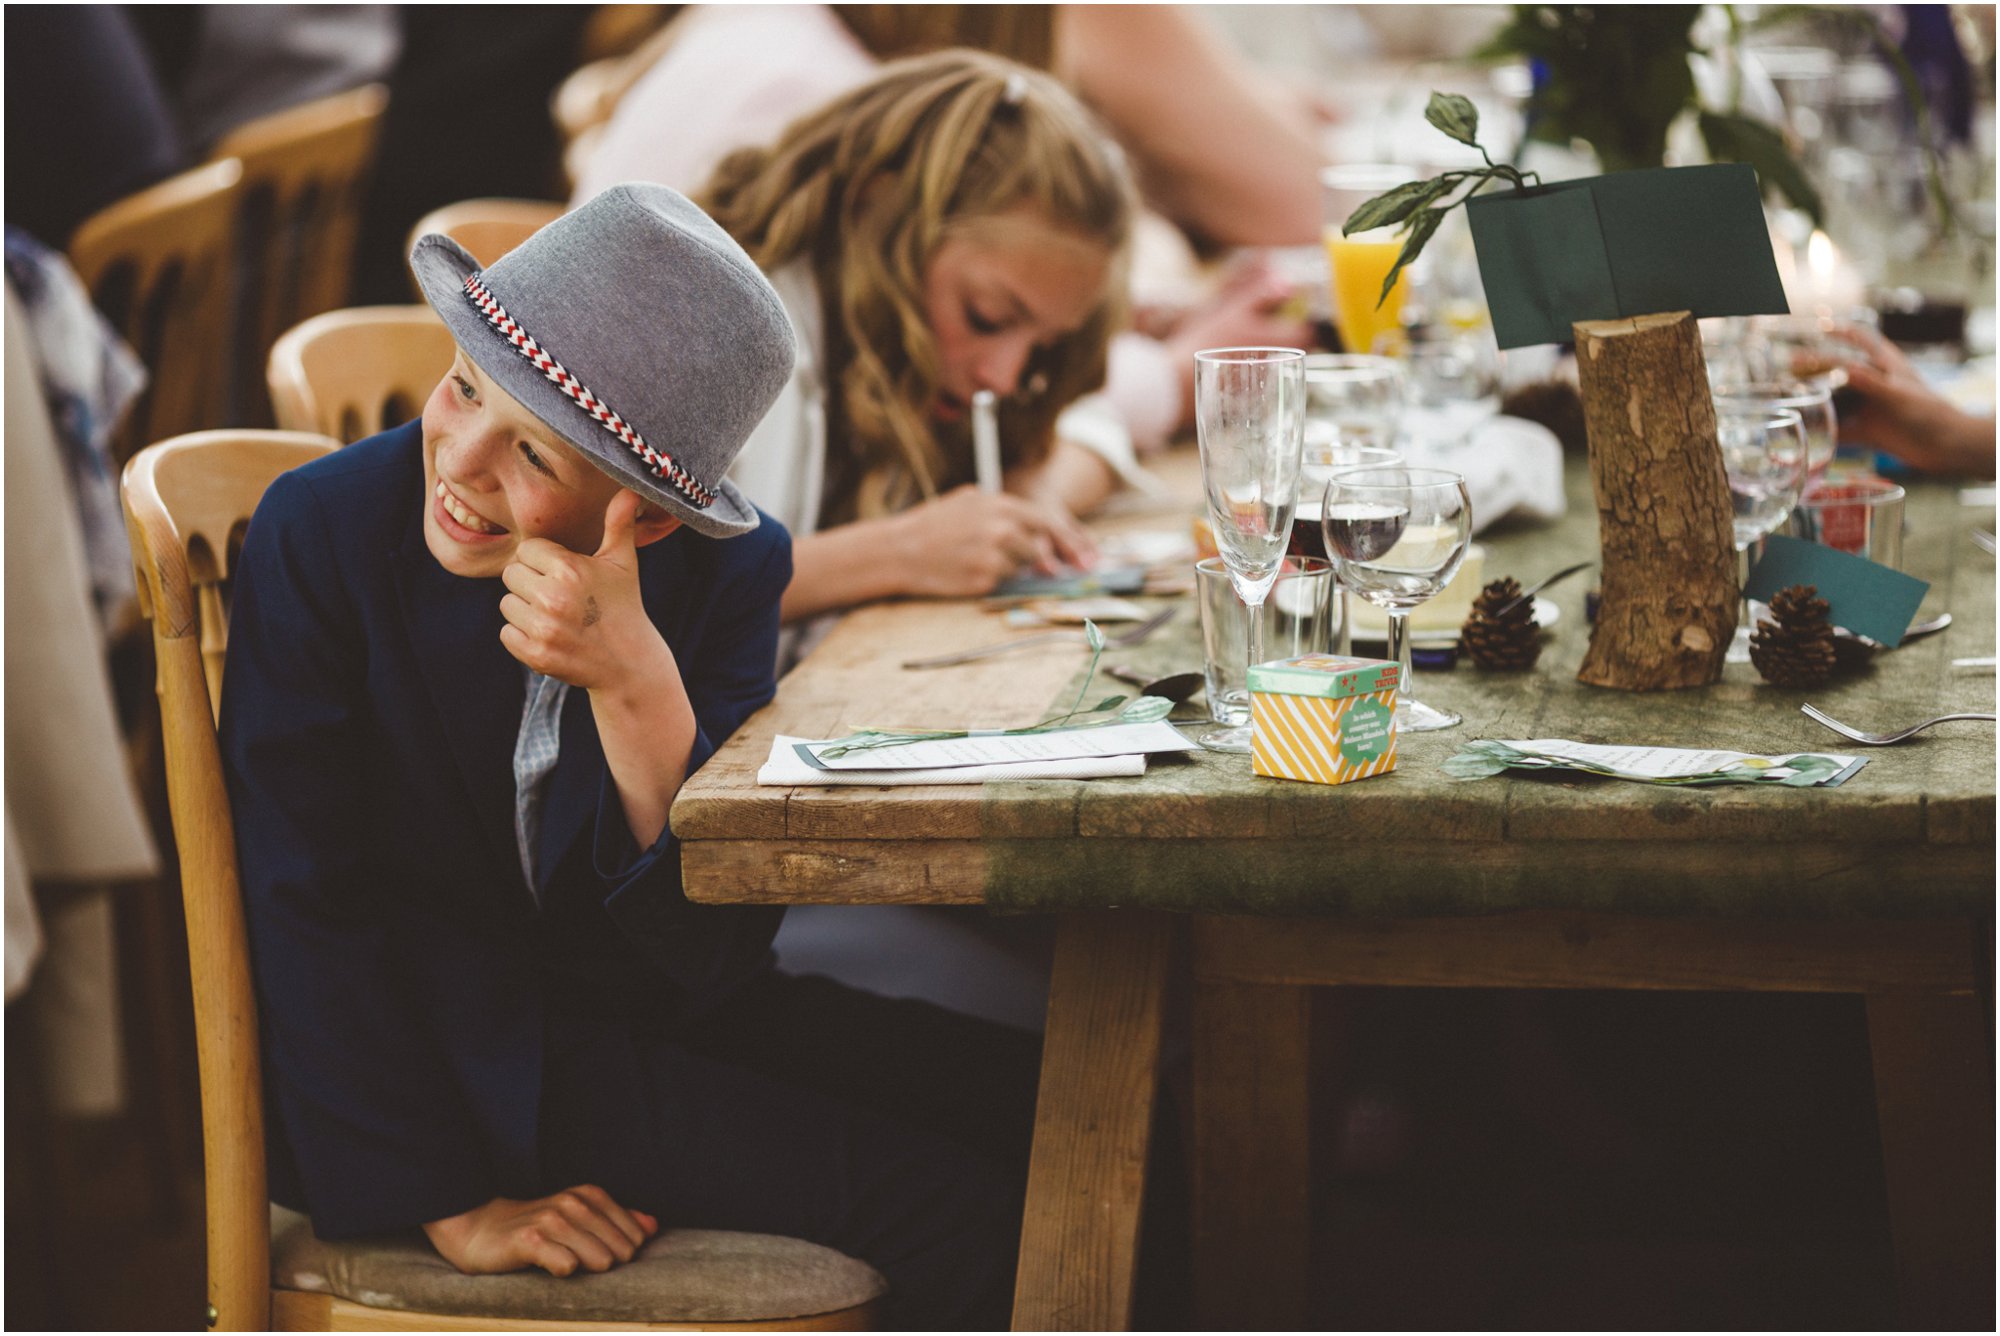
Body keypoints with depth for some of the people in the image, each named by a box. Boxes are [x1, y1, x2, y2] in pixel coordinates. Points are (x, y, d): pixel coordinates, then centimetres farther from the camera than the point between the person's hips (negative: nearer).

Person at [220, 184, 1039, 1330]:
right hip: (445, 1046, -4)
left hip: (666, 1013, 5)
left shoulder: (730, 569, -9)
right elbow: (309, 912, -12)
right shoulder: (324, 535, -16)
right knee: (963, 1209, -19)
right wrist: (447, 1201, -15)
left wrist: (639, 684, -31)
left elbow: (720, 954, -16)